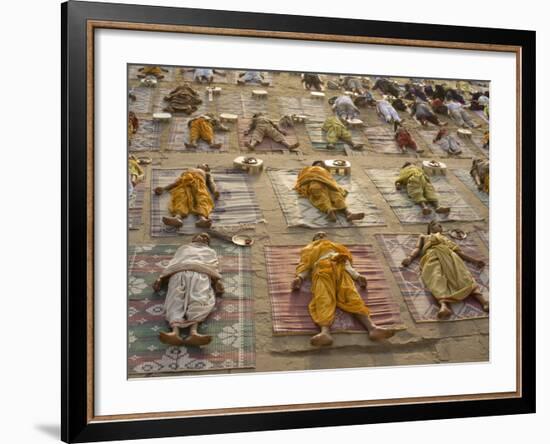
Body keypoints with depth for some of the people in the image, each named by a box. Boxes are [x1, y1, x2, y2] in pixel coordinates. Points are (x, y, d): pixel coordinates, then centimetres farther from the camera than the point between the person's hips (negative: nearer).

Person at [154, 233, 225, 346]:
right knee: (175, 300, -30)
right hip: (179, 273, 0)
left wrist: (218, 281, -3)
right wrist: (160, 279, 10)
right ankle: (175, 332, -56)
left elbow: (214, 267, 20)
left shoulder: (210, 252, 40)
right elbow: (172, 263, 28)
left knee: (199, 299, -33)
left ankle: (193, 332, -58)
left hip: (200, 273, 0)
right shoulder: (183, 248, 43)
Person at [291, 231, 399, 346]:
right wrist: (299, 278, -3)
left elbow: (347, 263, 25)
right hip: (322, 269, -2)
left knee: (351, 295, -27)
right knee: (323, 299, -32)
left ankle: (372, 327, -51)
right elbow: (305, 265, 20)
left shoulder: (337, 247, 41)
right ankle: (325, 332, -60)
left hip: (340, 269, 2)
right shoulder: (309, 249, 38)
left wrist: (357, 276, 4)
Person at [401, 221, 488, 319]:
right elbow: (417, 249, 24)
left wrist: (473, 260, 15)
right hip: (433, 254, -1)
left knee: (462, 274, -29)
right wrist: (410, 257, 1)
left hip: (449, 254, 1)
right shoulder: (423, 237, 42)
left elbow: (458, 251, 31)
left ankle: (483, 300, -53)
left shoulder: (446, 238, 44)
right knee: (437, 278, -33)